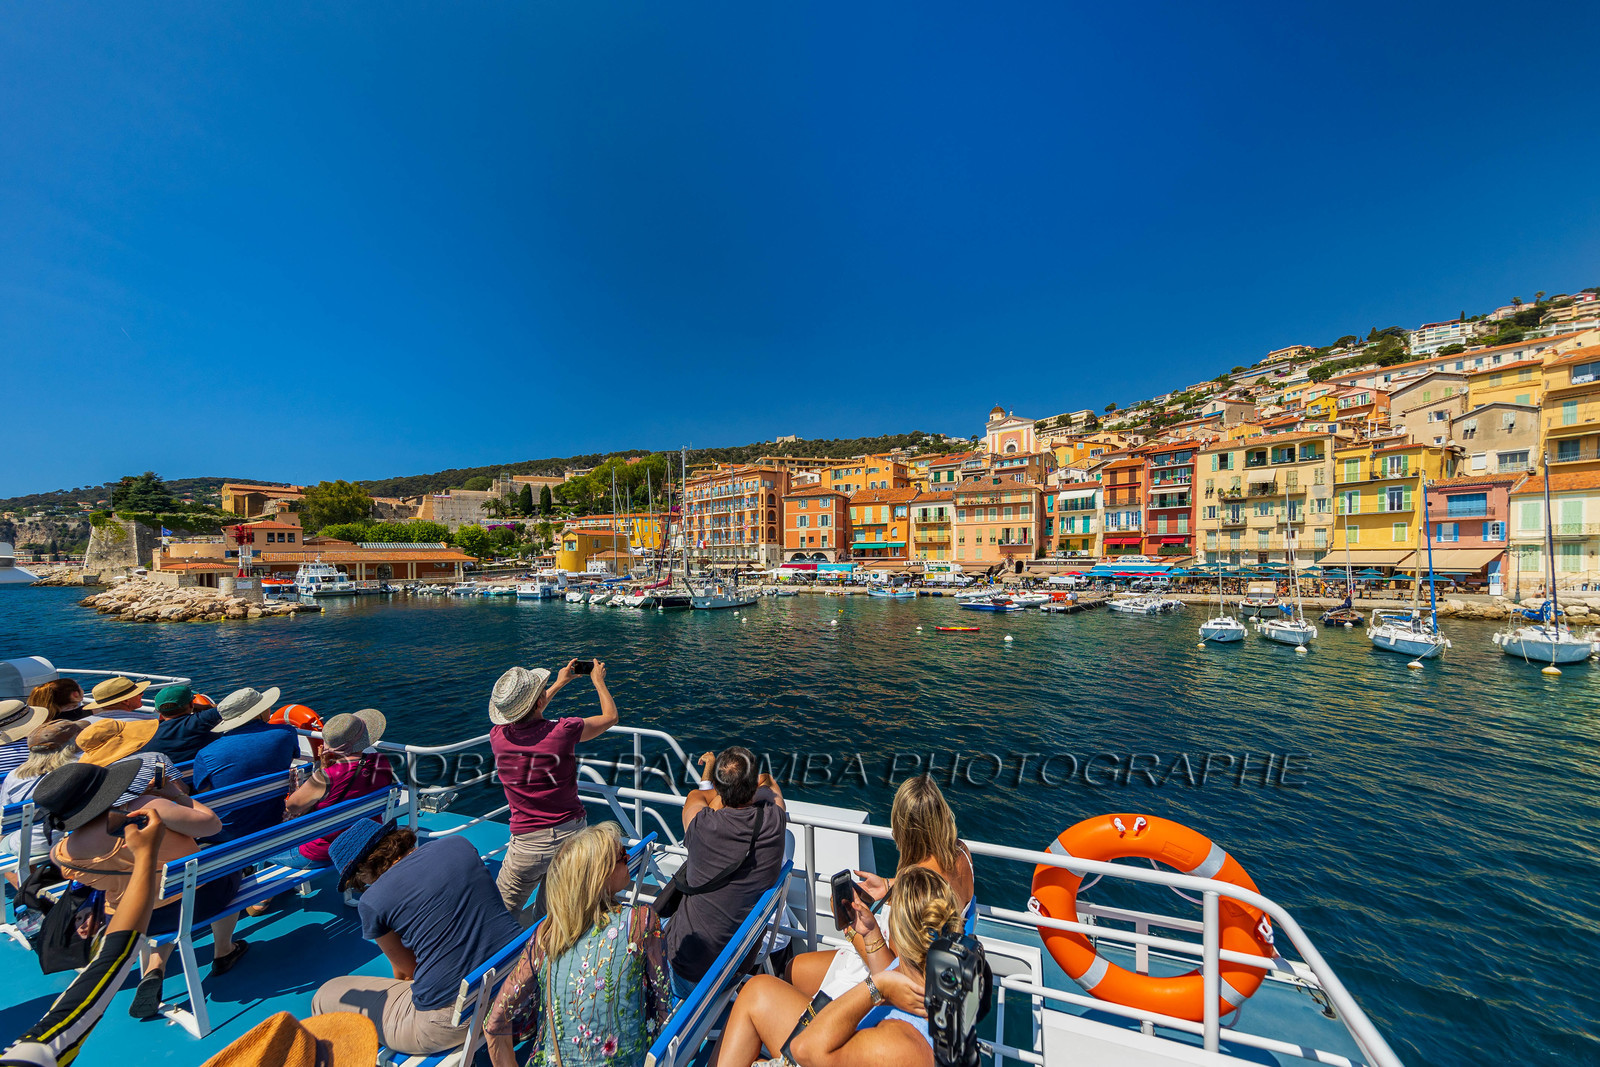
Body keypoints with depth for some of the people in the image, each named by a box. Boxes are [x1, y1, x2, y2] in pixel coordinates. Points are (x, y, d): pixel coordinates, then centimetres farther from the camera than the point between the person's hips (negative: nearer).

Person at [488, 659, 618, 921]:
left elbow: (525, 717, 15)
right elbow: (610, 717, 0)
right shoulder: (564, 731, -20)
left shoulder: (497, 735, -11)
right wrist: (598, 680, 14)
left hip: (529, 844, 0)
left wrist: (559, 683, 23)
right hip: (572, 835, 0)